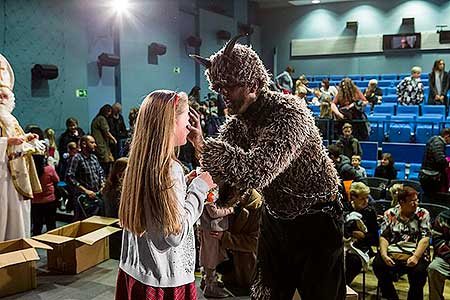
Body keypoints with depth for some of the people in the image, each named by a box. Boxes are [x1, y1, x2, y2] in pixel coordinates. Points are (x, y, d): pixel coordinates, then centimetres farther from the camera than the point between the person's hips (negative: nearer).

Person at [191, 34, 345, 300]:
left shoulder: (289, 111, -26)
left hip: (317, 220, -6)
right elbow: (223, 173, -9)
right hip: (275, 217, 7)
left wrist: (204, 146, -38)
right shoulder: (237, 122, -2)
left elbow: (257, 171, -39)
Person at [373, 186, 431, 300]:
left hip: (415, 253, -1)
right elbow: (384, 237, 5)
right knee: (377, 264, -24)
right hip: (392, 252, 2)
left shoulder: (423, 214, 5)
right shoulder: (390, 214, 9)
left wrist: (416, 257, -18)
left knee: (418, 271, -31)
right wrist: (384, 255, -12)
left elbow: (425, 238, -3)